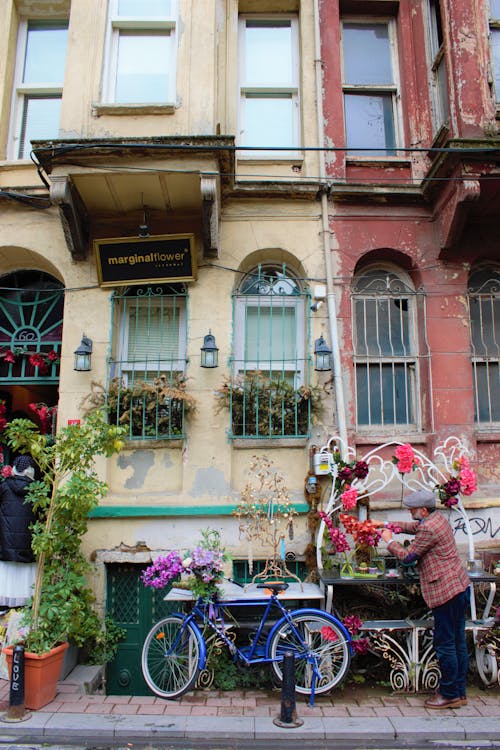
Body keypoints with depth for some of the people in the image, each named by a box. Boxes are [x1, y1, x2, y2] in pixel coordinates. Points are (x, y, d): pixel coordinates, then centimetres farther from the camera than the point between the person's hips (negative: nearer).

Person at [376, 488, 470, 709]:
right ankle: (459, 692, 26)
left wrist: (389, 541, 2)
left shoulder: (429, 529, -21)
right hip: (459, 586, 10)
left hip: (446, 591, -10)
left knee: (445, 644, 1)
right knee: (457, 642, 16)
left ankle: (449, 694, 11)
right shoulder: (438, 518, 9)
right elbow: (413, 526, 27)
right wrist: (386, 525, 21)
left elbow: (407, 555, -14)